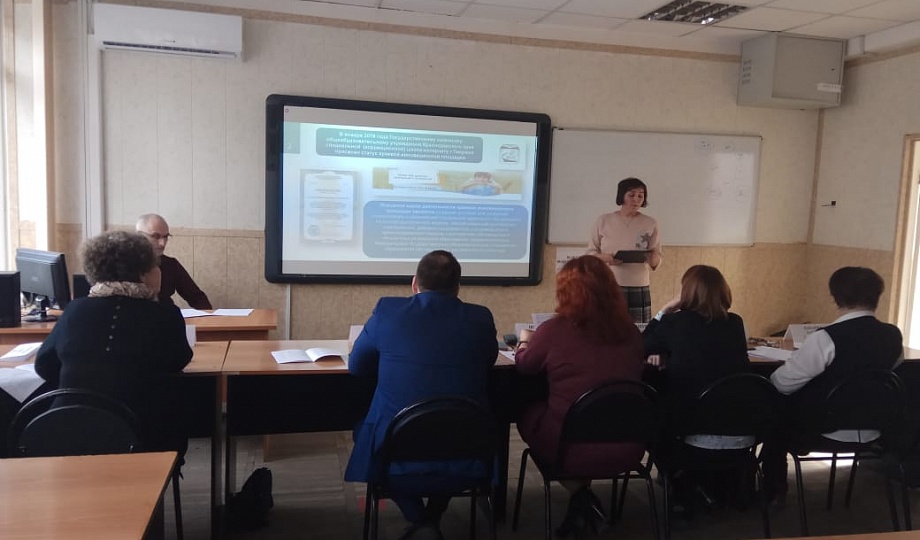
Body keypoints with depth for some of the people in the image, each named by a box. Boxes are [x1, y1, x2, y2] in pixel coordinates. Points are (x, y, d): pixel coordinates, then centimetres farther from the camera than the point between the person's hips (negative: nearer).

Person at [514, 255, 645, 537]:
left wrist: (524, 341, 29)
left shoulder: (554, 330, -13)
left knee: (527, 412, 23)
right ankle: (583, 497, 26)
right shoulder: (630, 332, -1)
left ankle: (579, 495, 17)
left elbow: (524, 365, 7)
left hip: (574, 448, -5)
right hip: (627, 447, 5)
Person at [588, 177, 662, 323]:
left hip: (639, 290, 1)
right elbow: (590, 253, 7)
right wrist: (605, 258, -13)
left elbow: (657, 262, 8)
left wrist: (652, 258, -15)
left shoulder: (651, 224, 6)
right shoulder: (603, 221, 4)